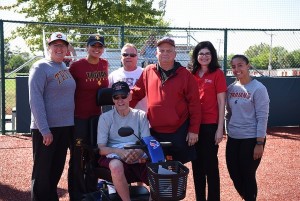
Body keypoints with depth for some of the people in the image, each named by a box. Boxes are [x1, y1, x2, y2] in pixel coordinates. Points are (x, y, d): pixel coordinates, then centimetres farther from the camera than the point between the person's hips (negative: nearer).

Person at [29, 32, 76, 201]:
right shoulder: (41, 67, -9)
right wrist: (44, 129, -21)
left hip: (66, 126, 7)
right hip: (46, 128, -7)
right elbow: (35, 100, -16)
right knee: (42, 171, 0)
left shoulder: (65, 67, 12)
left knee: (57, 168, 16)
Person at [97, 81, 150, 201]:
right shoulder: (105, 118, 6)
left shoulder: (140, 115, 11)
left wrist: (138, 152, -18)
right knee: (116, 166, -39)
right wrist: (120, 152, -20)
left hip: (138, 157, 2)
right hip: (114, 156, -1)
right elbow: (101, 149, 0)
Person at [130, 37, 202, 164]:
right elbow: (136, 94, 9)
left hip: (179, 132, -2)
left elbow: (194, 104, -4)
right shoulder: (148, 72, 4)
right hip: (154, 132, 3)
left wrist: (194, 130, -8)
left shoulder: (185, 75, -4)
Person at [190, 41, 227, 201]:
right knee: (196, 164, 12)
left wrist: (220, 128, -10)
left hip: (210, 125, -5)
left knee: (210, 164, 1)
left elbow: (221, 102, -6)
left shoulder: (217, 74, -5)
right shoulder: (192, 75, 8)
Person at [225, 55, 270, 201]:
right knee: (234, 174, 12)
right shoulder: (231, 88, 7)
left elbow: (262, 118, -13)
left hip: (251, 139, -6)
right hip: (233, 139, 6)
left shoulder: (258, 88, -11)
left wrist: (259, 143, -16)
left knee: (248, 176, 1)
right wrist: (228, 132, 14)